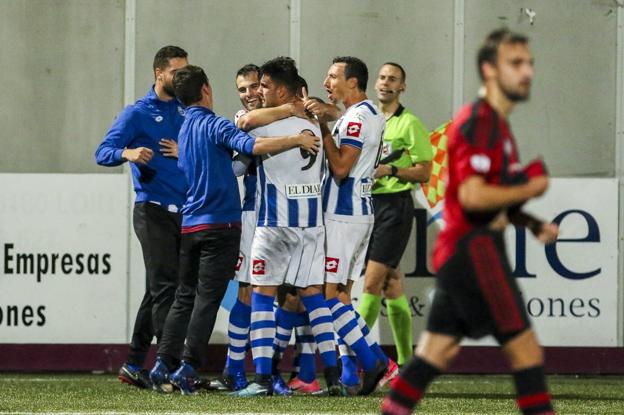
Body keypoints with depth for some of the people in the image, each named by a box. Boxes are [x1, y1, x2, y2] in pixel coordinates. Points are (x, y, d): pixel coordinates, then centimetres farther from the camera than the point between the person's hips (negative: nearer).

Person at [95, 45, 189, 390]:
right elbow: (103, 152, -8)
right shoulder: (138, 113, -2)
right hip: (153, 212, -6)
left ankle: (134, 366, 15)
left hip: (183, 212, 6)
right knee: (165, 287, -12)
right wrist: (128, 153, -28)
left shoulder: (186, 111, 12)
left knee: (158, 290, 9)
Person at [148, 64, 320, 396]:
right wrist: (298, 140, -19)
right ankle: (187, 368, -9)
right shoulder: (212, 125, -10)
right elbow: (252, 145, -26)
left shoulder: (185, 129, 15)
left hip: (189, 226, 7)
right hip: (220, 223, -7)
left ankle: (163, 365, 4)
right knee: (207, 299, -5)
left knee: (185, 298, 11)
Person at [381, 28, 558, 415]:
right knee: (526, 349, -8)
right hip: (473, 249, -10)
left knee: (436, 351, 8)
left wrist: (534, 225, 12)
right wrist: (531, 189, -11)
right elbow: (472, 195, -23)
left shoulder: (497, 124, 19)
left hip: (459, 253, 10)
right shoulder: (478, 122, -13)